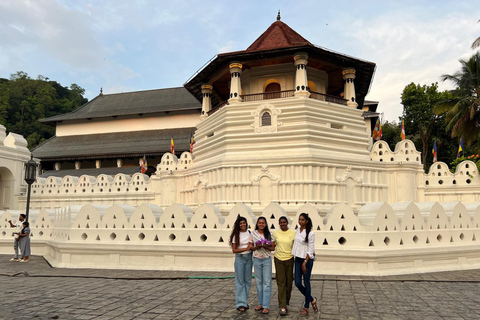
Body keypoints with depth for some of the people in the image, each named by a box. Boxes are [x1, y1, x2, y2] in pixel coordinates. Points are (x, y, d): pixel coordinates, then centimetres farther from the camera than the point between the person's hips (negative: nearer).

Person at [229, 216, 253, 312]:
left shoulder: (250, 233, 4)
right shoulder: (236, 235, -3)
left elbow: (252, 246, 11)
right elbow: (234, 250, -6)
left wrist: (251, 246, -12)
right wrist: (245, 249, -16)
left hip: (249, 257, 3)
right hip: (239, 258, -3)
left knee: (248, 280, 8)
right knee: (240, 281, -1)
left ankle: (245, 301, 20)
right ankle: (240, 304, 3)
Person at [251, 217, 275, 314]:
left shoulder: (269, 234, 0)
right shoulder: (253, 234, 2)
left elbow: (273, 248, 3)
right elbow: (251, 247, 6)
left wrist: (266, 247, -15)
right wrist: (256, 247, -13)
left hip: (267, 260, -2)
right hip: (257, 259, 2)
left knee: (267, 282, -4)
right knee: (258, 282, 9)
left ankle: (266, 306, -1)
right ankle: (260, 303, 22)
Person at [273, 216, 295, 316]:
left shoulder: (293, 233, -2)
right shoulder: (275, 233, 2)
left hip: (289, 259, 0)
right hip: (278, 259, 0)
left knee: (289, 282, 9)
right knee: (281, 283, -2)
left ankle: (286, 300, 34)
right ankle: (283, 307, -1)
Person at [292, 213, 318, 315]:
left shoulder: (310, 233, -11)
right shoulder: (297, 231, 7)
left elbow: (310, 250, -12)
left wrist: (305, 262, -15)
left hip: (307, 260, -6)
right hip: (298, 259, 6)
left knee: (306, 283, 2)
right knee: (297, 283, 4)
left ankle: (306, 307, 16)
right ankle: (312, 300, 25)